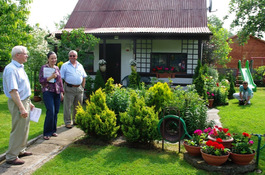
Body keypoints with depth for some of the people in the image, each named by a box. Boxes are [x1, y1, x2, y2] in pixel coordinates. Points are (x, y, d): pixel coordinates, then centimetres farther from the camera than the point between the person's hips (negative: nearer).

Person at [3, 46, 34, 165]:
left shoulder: (20, 68, 13)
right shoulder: (11, 69, -19)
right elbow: (13, 91, -25)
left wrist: (29, 102, 21)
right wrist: (21, 108, -26)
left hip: (24, 101, 10)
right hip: (18, 103, -10)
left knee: (24, 128, 18)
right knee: (18, 130, -3)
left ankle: (21, 151, 32)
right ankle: (11, 157, 9)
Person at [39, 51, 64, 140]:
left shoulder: (57, 68, 14)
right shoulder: (44, 67, -3)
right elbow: (41, 80, -7)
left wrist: (61, 92, 16)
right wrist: (51, 77, -19)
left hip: (57, 92, 6)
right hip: (48, 92, -6)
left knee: (56, 112, 6)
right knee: (51, 112, -12)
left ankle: (53, 130, 19)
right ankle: (47, 133, 0)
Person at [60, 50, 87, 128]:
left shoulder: (80, 66, 14)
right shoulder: (65, 65, 1)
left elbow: (84, 77, 18)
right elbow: (61, 78, -3)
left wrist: (82, 87, 9)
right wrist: (62, 89, -10)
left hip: (79, 88, 4)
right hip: (69, 89, -4)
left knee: (78, 106, 11)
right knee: (67, 106, -2)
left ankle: (76, 120, 25)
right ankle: (67, 122, 7)